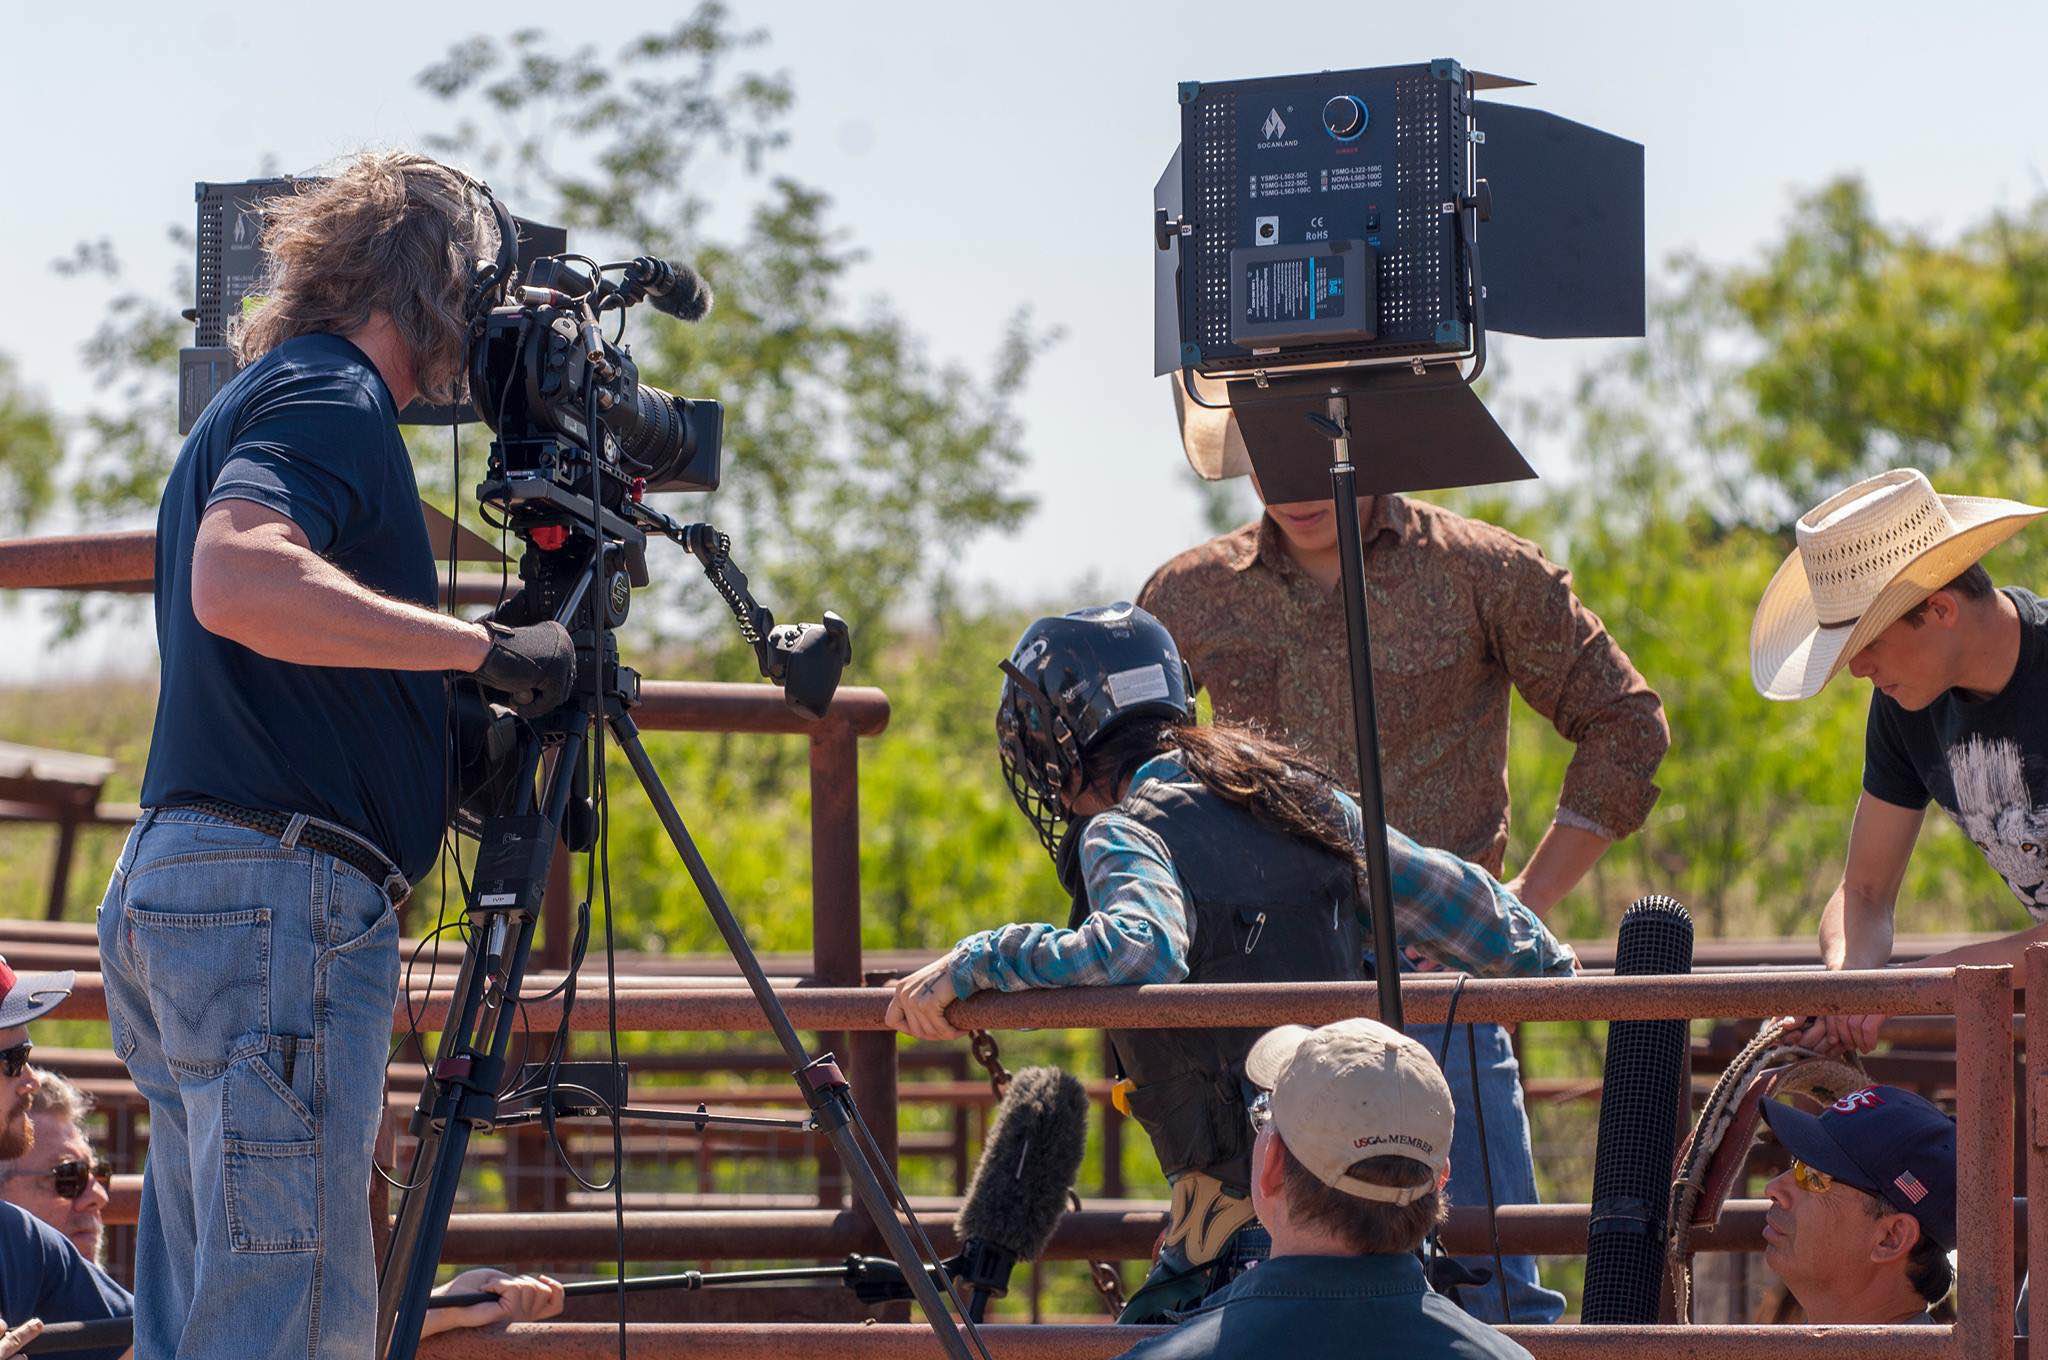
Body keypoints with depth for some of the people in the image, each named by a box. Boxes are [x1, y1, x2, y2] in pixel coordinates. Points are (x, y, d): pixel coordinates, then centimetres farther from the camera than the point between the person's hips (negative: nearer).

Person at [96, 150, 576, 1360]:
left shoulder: (257, 402, 24)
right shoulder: (330, 400, -7)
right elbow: (240, 583, -26)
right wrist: (484, 647, -22)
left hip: (173, 896, 10)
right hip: (279, 895, -10)